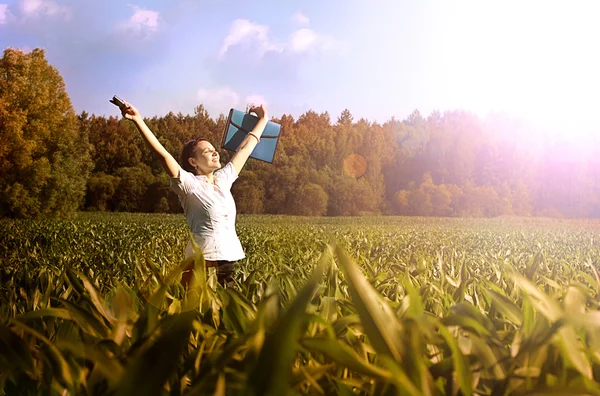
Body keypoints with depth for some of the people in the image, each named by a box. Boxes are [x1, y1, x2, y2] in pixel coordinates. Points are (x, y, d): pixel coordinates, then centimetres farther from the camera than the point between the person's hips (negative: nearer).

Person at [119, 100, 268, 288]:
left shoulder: (223, 179, 15)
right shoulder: (189, 184, -3)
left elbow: (245, 148, 24)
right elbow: (162, 154, -14)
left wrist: (263, 120, 34)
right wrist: (138, 121, -22)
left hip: (228, 261, 6)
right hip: (203, 262, -6)